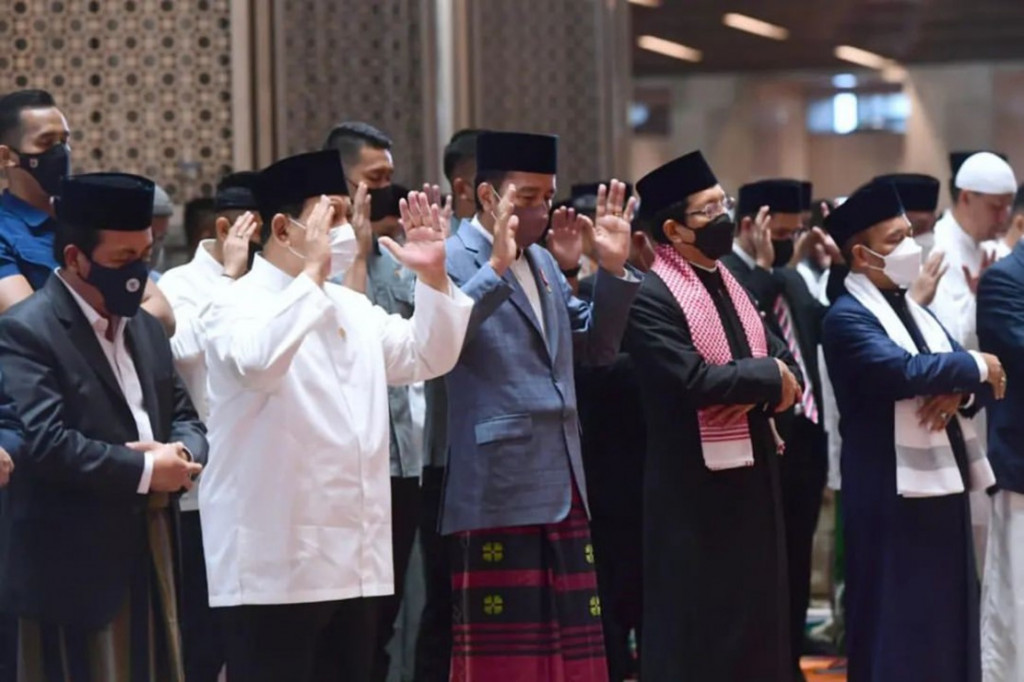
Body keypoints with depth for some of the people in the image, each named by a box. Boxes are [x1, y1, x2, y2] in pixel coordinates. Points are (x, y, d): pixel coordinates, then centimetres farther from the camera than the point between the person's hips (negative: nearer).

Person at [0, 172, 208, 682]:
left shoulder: (146, 328, 17)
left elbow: (184, 418, 17)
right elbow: (43, 442, -23)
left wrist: (180, 454, -8)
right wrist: (144, 471, -16)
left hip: (151, 558, 8)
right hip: (74, 569, -8)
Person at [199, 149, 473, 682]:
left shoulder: (351, 307, 15)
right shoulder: (241, 306, -10)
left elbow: (428, 357, 19)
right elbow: (259, 364, -31)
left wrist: (433, 277, 5)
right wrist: (312, 271, -28)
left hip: (354, 562, 8)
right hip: (275, 566, -8)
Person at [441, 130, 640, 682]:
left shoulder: (542, 262, 17)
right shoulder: (455, 260, -8)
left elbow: (595, 347, 18)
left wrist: (613, 269, 6)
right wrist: (496, 268, -32)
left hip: (562, 488, 8)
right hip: (496, 492, -8)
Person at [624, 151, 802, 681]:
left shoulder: (733, 284, 13)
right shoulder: (650, 298, -15)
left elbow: (784, 361, 9)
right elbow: (693, 379, -26)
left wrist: (756, 393, -13)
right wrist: (766, 376, -12)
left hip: (753, 470, 8)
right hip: (694, 483, -8)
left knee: (755, 614, 13)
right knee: (696, 628, -1)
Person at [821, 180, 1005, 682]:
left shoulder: (916, 310, 16)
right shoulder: (848, 317, -12)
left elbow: (984, 379, 12)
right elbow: (901, 371, -28)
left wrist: (960, 393, -11)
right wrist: (972, 366, -14)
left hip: (944, 482, 8)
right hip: (891, 493, -8)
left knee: (946, 620, 13)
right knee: (896, 626, -3)